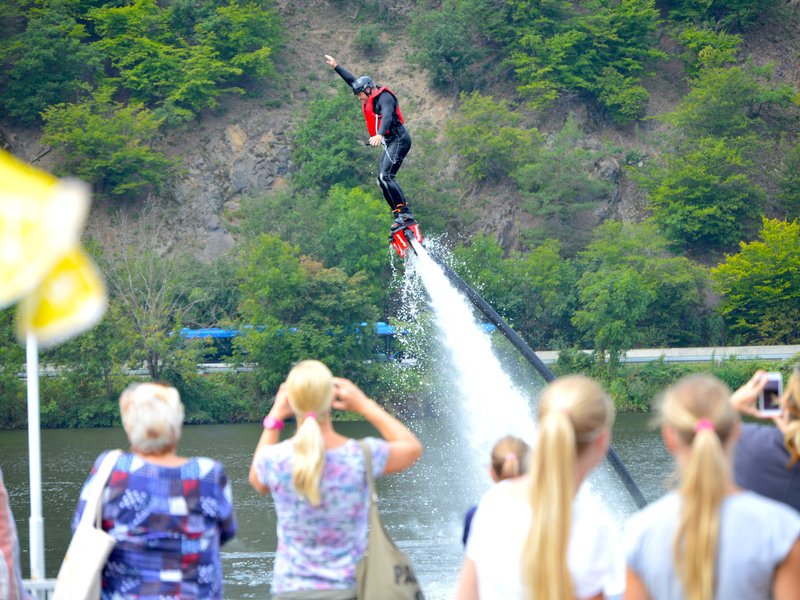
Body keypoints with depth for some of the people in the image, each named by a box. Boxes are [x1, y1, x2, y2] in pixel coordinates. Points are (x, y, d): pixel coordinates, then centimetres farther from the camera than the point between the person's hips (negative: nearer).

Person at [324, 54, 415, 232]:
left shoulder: (384, 97, -13)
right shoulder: (372, 97, 15)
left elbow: (387, 116, -32)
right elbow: (352, 81, 26)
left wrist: (379, 134, -48)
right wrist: (336, 67, 28)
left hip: (399, 139, -10)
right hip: (389, 143, 10)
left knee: (386, 176, -22)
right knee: (382, 180, 4)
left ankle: (405, 213, -26)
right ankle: (399, 216, 0)